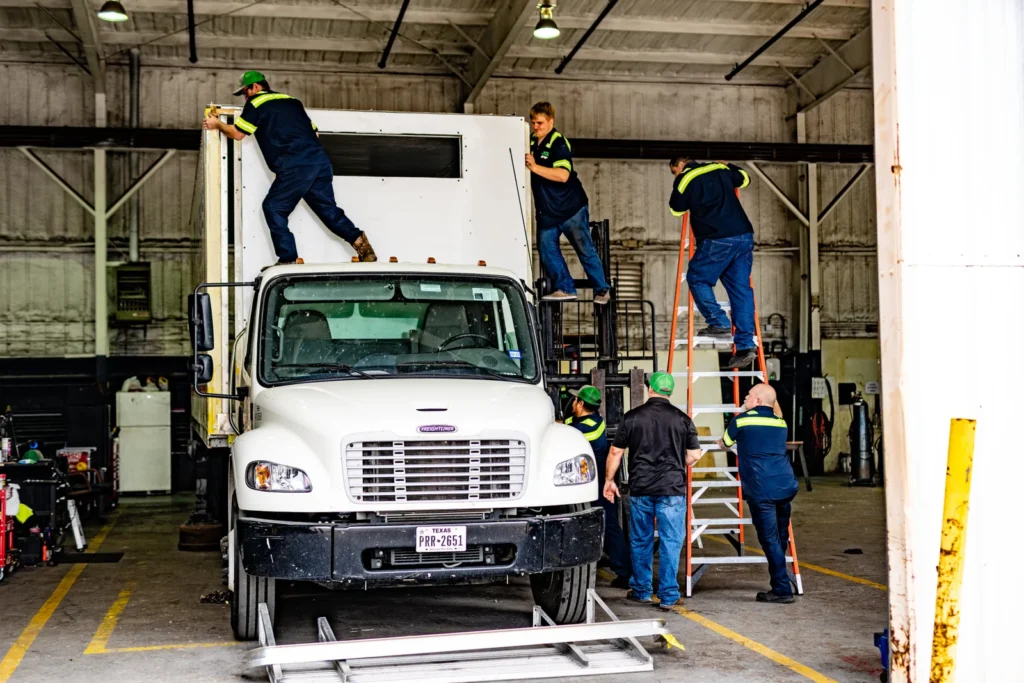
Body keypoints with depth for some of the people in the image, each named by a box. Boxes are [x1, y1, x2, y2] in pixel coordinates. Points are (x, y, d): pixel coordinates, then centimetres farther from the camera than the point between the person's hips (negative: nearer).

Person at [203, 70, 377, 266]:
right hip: (320, 160, 7)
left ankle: (289, 259, -2)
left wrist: (217, 124, 29)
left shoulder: (256, 103, 7)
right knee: (327, 209, 12)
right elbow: (314, 132, 26)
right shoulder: (292, 101, 26)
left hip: (296, 167, -7)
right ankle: (361, 243, -1)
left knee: (273, 208, 3)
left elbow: (237, 133, 12)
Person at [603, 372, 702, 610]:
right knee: (671, 542, 3)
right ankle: (668, 596, 1)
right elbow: (694, 455, 2)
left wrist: (609, 480, 15)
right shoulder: (682, 419, 0)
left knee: (641, 541, 13)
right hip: (672, 489, -1)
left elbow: (615, 452, 3)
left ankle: (641, 591, 23)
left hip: (640, 489, 1)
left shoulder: (632, 417, 0)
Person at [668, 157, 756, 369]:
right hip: (744, 236, 6)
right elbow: (745, 178, 34)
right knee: (741, 288, 6)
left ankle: (719, 324, -1)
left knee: (697, 279, 12)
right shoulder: (721, 169, 17)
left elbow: (676, 209, 14)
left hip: (717, 240, -6)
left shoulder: (684, 180, 1)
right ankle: (746, 345, 1)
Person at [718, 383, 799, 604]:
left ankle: (782, 590, -1)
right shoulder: (781, 423, 15)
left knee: (770, 540, -1)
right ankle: (781, 586, 25)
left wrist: (721, 443, 45)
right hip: (787, 487, 5)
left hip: (762, 492, -5)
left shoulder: (742, 420, 2)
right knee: (780, 538, 16)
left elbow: (725, 443, 20)